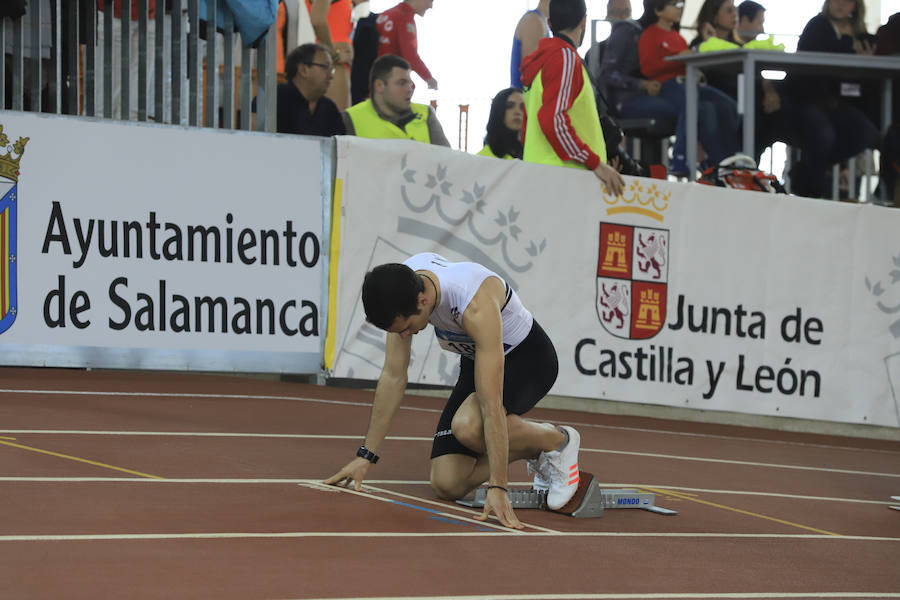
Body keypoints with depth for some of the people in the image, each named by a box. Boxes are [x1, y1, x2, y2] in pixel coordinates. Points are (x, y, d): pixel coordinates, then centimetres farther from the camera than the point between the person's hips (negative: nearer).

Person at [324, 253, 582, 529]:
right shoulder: (400, 290, -20)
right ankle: (532, 449, 17)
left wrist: (497, 487, -41)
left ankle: (558, 441, -9)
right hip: (477, 360, 6)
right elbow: (393, 376, -9)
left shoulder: (476, 306, -39)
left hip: (528, 356, -6)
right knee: (447, 484, -8)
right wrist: (365, 456, -7)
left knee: (468, 426, -37)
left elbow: (492, 406, -39)